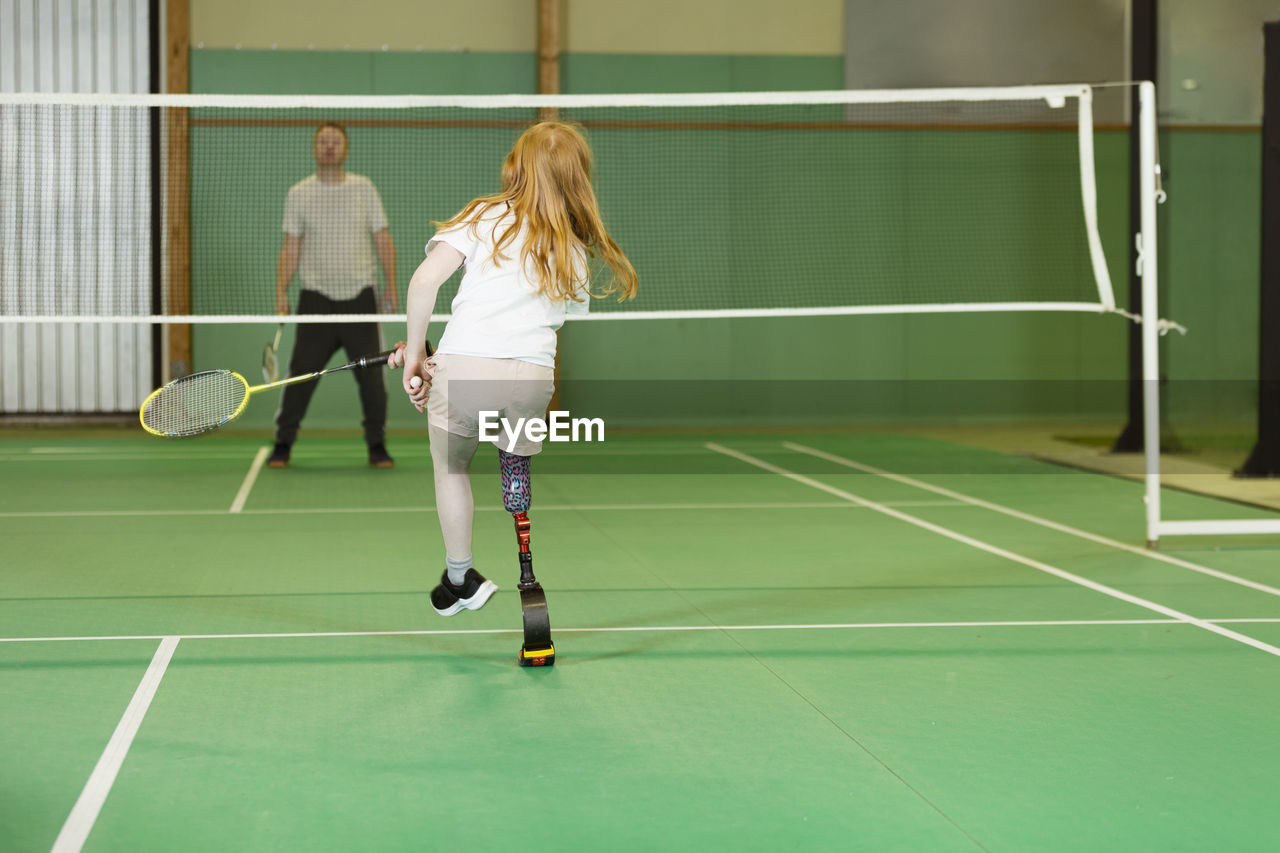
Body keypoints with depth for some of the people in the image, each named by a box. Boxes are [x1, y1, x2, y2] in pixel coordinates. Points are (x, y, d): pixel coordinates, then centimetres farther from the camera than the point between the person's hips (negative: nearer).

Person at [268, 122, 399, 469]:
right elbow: (290, 248, 5)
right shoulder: (298, 194, 5)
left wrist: (391, 285, 0)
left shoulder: (364, 188, 5)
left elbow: (383, 240, 7)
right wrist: (282, 292, -4)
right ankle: (283, 445, 8)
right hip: (316, 297, 0)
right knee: (302, 373, -3)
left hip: (360, 296, 1)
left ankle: (377, 446, 12)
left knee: (371, 374, 0)